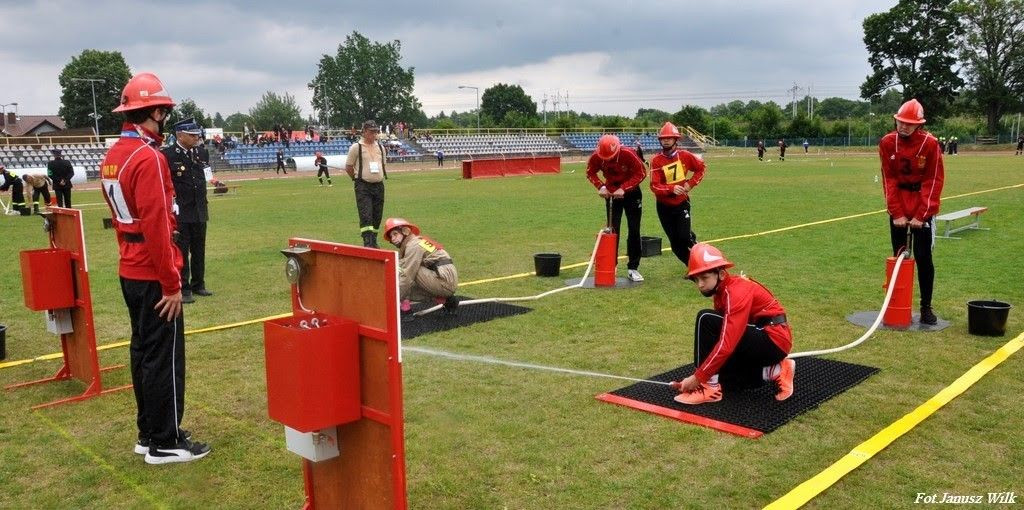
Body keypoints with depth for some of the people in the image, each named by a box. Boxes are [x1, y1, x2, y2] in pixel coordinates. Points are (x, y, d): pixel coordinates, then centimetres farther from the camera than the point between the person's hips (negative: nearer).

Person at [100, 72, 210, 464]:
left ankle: (148, 433, 27)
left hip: (130, 272, 10)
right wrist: (172, 284, -19)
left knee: (143, 351, 16)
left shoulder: (113, 155, 11)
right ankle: (165, 443, 9)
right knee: (165, 357, -1)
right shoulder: (148, 157, -19)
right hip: (154, 276, -10)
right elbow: (156, 226, -22)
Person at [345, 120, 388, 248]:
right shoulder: (356, 147, -3)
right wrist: (358, 180, 5)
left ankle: (373, 241, 21)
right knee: (366, 215, -15)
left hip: (379, 185, 6)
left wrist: (381, 177, 14)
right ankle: (368, 243, -19)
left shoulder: (381, 147, 13)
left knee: (377, 216, 9)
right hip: (363, 187, -6)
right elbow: (348, 167, 2)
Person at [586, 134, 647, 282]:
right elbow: (590, 172, -2)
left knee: (634, 230, 0)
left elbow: (641, 173, -21)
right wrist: (600, 186, -18)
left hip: (631, 193, -2)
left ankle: (633, 268, 8)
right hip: (612, 193, 2)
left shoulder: (628, 154, -28)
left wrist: (623, 188, -28)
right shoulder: (596, 157, -20)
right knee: (612, 230, 2)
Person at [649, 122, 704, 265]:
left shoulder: (684, 155, -8)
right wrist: (671, 189, -35)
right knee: (675, 244, 7)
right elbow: (654, 186, -19)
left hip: (682, 203, 0)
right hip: (664, 206, 0)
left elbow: (700, 168, 9)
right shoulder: (656, 160, -13)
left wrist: (690, 184, -4)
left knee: (684, 237, -15)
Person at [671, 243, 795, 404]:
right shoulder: (721, 291, 9)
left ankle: (709, 387, -17)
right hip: (759, 339, 10)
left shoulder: (737, 291, -21)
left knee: (705, 319, -20)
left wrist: (698, 377, -26)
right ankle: (776, 371, 9)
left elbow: (727, 345, -29)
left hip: (775, 340, -10)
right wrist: (700, 374, 6)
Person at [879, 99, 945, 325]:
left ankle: (926, 307, 8)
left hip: (923, 208, -2)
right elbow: (888, 180, -3)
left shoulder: (930, 143, -11)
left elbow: (934, 181, -10)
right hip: (897, 208, 2)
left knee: (923, 258, -2)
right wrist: (897, 213, -8)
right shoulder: (887, 143, -4)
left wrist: (920, 215, -14)